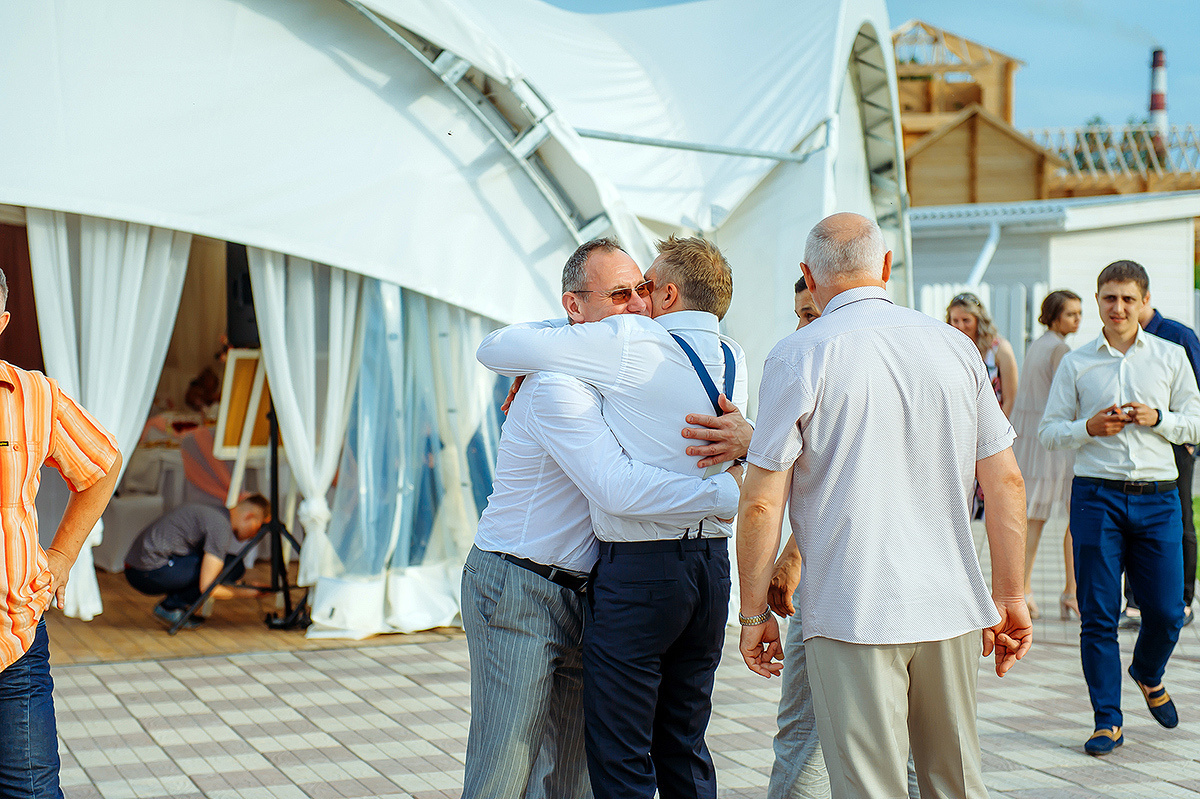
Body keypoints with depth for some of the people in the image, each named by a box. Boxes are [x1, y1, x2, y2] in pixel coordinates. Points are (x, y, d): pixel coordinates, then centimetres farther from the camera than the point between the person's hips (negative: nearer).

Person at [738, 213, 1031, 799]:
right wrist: (1010, 596, 15)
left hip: (852, 613, -4)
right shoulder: (956, 347, 6)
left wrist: (754, 612, 2)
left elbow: (762, 501, -8)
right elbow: (1006, 482, 7)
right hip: (950, 607, 4)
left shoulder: (798, 356, -6)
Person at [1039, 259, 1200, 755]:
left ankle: (1149, 675, 34)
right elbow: (1048, 431, 7)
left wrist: (1157, 418, -8)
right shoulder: (1076, 364, 6)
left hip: (1157, 496, 1)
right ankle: (1107, 722, 9)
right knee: (1098, 616, -1)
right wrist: (1089, 428, -11)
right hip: (1097, 495, -1)